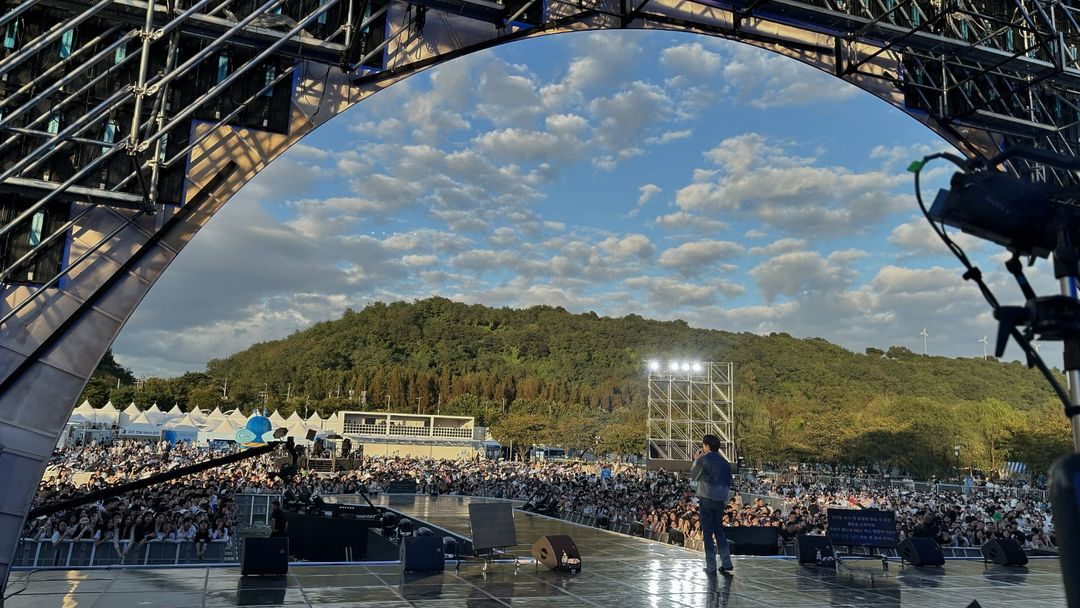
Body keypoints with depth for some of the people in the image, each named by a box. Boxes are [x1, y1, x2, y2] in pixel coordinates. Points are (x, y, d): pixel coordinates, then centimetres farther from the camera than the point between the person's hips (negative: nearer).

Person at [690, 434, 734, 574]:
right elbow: (729, 482, 12)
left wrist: (696, 460, 13)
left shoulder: (703, 459, -10)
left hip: (706, 499, -5)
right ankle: (726, 562, 10)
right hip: (721, 500, 5)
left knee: (708, 532, 2)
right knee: (719, 530, 15)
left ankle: (711, 565, 2)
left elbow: (693, 475, 5)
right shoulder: (725, 462, 6)